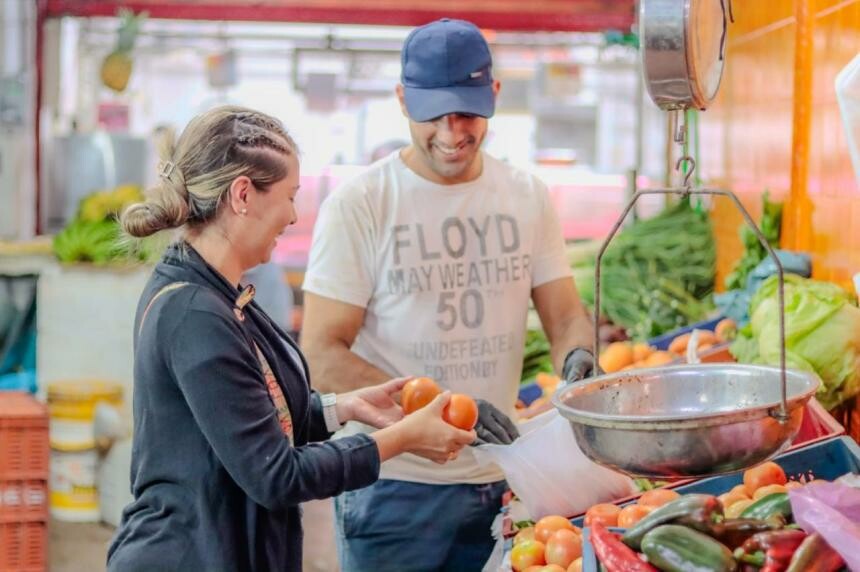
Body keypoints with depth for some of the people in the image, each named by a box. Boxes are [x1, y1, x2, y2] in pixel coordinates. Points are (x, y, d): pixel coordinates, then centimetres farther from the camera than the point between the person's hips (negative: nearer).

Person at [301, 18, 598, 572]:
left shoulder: (529, 198, 5)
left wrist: (577, 355, -16)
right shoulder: (358, 205, -9)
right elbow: (322, 355, -12)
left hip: (498, 481, 4)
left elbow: (565, 315, 8)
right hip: (393, 484, -4)